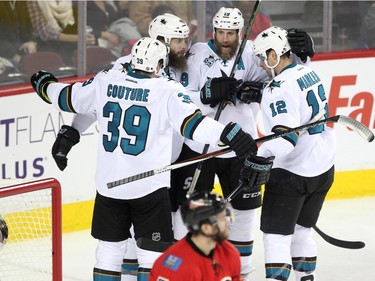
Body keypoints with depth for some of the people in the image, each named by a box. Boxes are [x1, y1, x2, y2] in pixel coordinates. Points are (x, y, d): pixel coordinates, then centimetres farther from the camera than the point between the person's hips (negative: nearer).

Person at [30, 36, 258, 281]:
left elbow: (68, 99, 13)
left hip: (109, 184, 4)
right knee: (153, 252, 4)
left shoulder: (105, 82, 0)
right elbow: (192, 122, -25)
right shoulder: (168, 91, -13)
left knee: (110, 247, 17)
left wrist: (45, 84, 32)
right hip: (149, 186, -4)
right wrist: (231, 135, -30)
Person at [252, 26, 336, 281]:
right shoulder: (309, 73, 6)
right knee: (301, 230, 19)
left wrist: (261, 159, -39)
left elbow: (285, 133, -30)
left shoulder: (282, 88, -20)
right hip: (324, 167, 9)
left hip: (292, 171, -9)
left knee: (276, 234, -5)